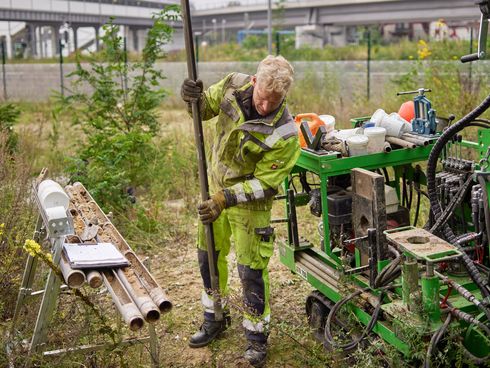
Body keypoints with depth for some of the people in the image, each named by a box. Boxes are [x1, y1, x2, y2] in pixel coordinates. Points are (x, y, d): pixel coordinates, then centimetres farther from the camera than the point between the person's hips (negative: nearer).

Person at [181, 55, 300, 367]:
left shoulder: (285, 134, -29)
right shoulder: (234, 86, -16)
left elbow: (264, 184, -24)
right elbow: (205, 108, 2)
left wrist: (226, 199, -32)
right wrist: (193, 98, -21)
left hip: (250, 201, -6)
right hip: (215, 188, 6)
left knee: (252, 270, 2)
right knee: (209, 256, 18)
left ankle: (257, 335, 24)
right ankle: (215, 319, 40)